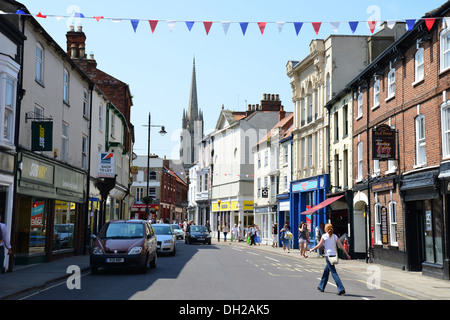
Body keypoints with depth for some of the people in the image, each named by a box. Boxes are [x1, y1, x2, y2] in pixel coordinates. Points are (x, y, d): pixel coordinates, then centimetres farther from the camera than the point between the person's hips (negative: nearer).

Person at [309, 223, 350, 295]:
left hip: (328, 255, -7)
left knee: (334, 272, -8)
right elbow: (341, 246, 5)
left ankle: (341, 289, -16)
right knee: (326, 271, 21)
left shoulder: (324, 236, -6)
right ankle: (321, 287, 32)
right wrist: (347, 254, 8)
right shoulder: (335, 236, 9)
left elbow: (319, 245, -4)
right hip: (334, 255, 7)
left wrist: (312, 249, 12)